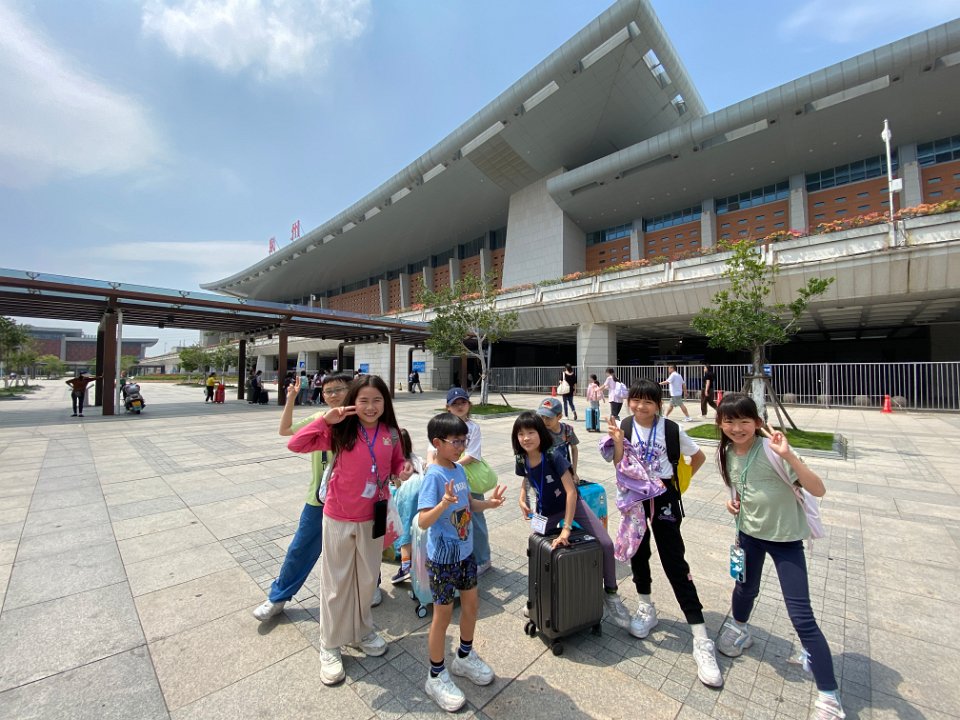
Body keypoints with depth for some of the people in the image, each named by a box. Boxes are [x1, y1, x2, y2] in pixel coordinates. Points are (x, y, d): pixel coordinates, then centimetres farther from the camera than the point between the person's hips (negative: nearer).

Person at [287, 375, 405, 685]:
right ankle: (330, 647, 37)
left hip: (372, 517, 3)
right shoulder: (340, 431, -15)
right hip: (339, 519, -3)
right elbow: (295, 444, -21)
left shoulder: (391, 434, -7)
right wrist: (325, 420, -30)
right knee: (336, 583, 15)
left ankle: (362, 631, 46)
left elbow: (397, 463, 8)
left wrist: (404, 470, -14)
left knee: (367, 578, 21)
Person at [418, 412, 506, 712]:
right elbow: (423, 522, -29)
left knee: (471, 602, 20)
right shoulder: (433, 476, -24)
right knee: (443, 612, 9)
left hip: (465, 551, 7)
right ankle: (436, 677, 33)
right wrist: (444, 503, -46)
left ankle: (464, 657, 46)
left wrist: (489, 503, -9)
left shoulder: (460, 469, -1)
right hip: (442, 557, -7)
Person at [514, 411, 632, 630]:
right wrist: (522, 500, -7)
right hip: (545, 511, 4)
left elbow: (571, 491, -30)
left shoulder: (554, 456, -31)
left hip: (571, 504, -3)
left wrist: (567, 528, -30)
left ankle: (610, 594, 12)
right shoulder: (522, 460, -16)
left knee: (606, 544, -12)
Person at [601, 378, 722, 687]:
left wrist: (679, 482, 2)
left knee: (675, 562, -1)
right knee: (638, 552, 15)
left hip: (663, 497, -2)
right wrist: (618, 441, -25)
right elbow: (619, 467, -9)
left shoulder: (670, 428, -14)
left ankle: (701, 640, 11)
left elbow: (699, 456, 1)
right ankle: (646, 608, 38)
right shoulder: (624, 426, -10)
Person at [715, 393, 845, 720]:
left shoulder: (771, 450, -26)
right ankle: (738, 629, 53)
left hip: (785, 538, -5)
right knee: (745, 587, 24)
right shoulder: (726, 454, -7)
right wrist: (733, 501, -7)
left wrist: (788, 455, -41)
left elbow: (818, 490, -30)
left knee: (801, 617, -2)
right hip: (749, 532, 5)